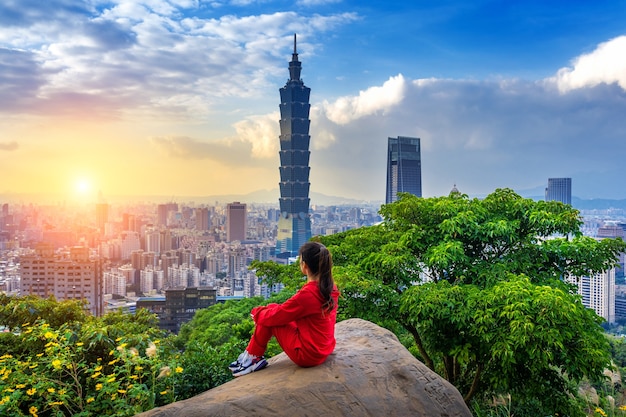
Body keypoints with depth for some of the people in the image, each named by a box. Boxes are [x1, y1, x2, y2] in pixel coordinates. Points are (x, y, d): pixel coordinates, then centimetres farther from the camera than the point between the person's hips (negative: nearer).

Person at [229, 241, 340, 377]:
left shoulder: (307, 294, -26)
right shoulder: (330, 288, -1)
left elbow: (275, 316, -13)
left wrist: (257, 312, 7)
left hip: (307, 354, -8)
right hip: (323, 349, 8)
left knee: (268, 318, -1)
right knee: (272, 310, 11)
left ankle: (252, 359, 15)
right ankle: (253, 356, 17)